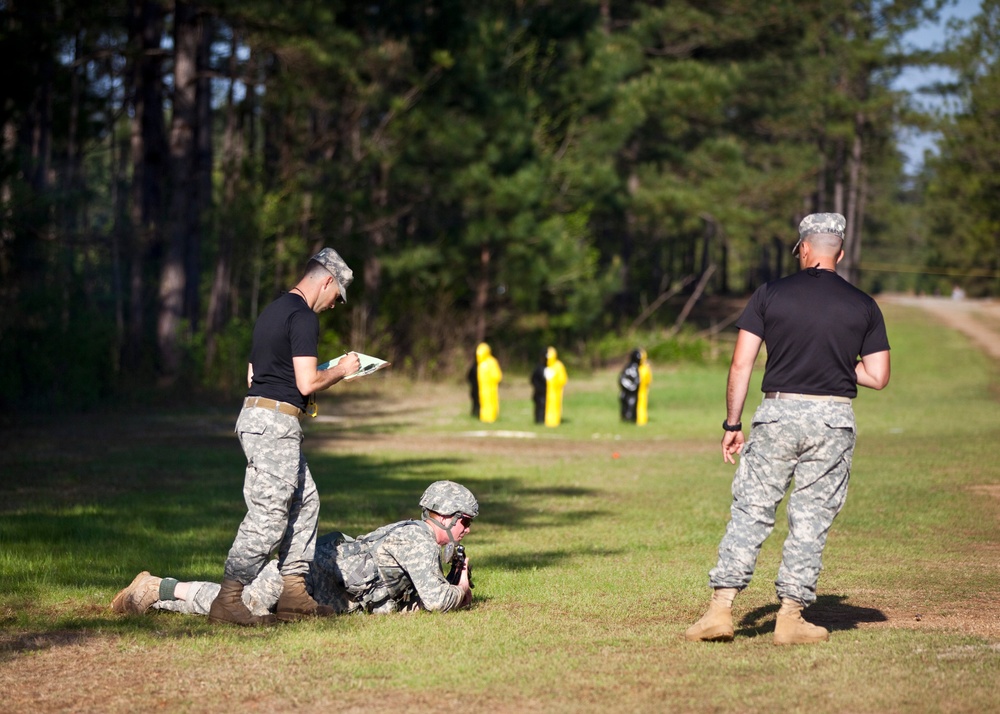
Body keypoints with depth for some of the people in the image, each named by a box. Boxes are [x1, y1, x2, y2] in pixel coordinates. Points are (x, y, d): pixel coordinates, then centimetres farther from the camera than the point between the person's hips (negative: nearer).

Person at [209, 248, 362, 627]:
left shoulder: (273, 311, 18)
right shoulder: (303, 317, -12)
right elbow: (306, 383, -19)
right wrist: (341, 370, -1)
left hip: (256, 411, 10)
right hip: (275, 422, -10)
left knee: (304, 502, 14)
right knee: (269, 513, -10)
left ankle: (293, 594, 13)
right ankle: (228, 600, -13)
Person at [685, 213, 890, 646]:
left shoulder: (770, 294, 2)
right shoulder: (863, 306, 4)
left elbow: (741, 364, -2)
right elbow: (878, 377, 3)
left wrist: (732, 423, 4)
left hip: (777, 414, 0)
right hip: (833, 419, 1)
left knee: (750, 512, 4)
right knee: (811, 520, 7)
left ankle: (720, 608, -2)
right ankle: (791, 617, 7)